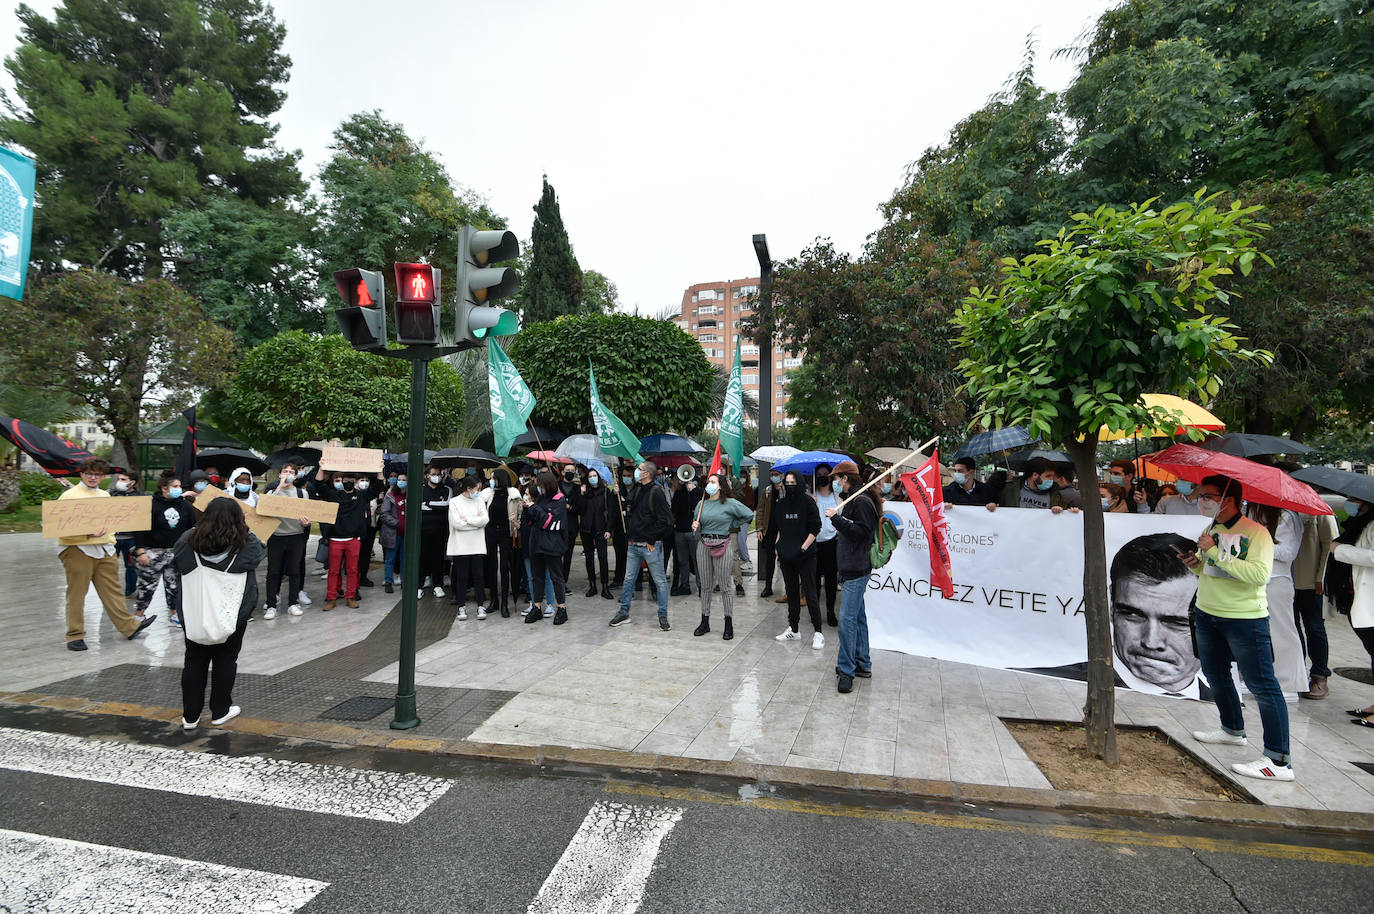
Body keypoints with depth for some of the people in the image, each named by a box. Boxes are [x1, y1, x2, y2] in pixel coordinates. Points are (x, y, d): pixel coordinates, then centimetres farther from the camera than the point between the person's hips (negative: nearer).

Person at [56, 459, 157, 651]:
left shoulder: (105, 495, 16)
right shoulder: (70, 495, -4)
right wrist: (88, 533, -23)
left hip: (104, 550, 6)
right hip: (77, 550, -6)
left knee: (112, 590, 10)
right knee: (76, 594, 2)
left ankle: (128, 626, 13)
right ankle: (75, 635, 11)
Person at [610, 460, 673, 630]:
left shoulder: (656, 492, -13)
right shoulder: (636, 490, 11)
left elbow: (665, 520, -17)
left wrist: (652, 539, -14)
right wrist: (629, 536, 12)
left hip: (650, 546, -8)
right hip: (634, 545, 8)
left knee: (660, 581, 4)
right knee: (629, 579, 13)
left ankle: (663, 616, 14)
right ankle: (624, 613, 24)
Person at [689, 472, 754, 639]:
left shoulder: (730, 504, -3)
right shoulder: (702, 504, 10)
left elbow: (749, 515, 2)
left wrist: (731, 524, 5)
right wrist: (695, 527, -5)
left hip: (723, 545, -4)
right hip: (703, 545, 4)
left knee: (724, 586, 0)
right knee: (705, 586, 9)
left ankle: (729, 624, 10)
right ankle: (705, 622, 18)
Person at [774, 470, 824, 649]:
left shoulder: (807, 501, -7)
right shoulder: (781, 504, 9)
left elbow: (815, 528, -8)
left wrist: (803, 548, -14)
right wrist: (778, 544, 6)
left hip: (805, 556, -5)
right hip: (786, 556, 6)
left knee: (810, 593, -3)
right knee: (791, 592, 13)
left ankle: (818, 632, 4)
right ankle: (793, 629, 23)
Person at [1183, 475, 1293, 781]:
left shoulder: (1256, 532, -15)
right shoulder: (1209, 531, 8)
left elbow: (1260, 574, -28)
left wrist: (1216, 552, -26)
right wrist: (1195, 564, -2)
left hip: (1245, 618, -8)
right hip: (1207, 615, 9)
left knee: (1262, 685, -7)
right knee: (1215, 676, 21)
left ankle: (1279, 761, -3)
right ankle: (1233, 730, 40)